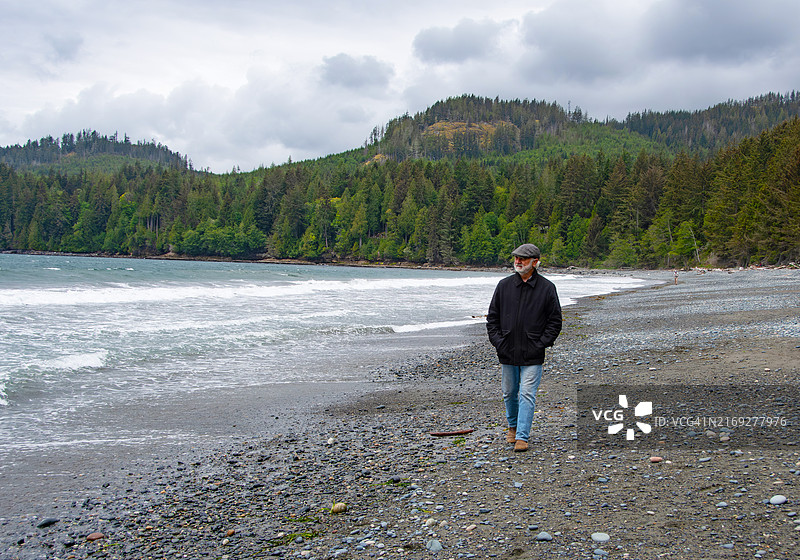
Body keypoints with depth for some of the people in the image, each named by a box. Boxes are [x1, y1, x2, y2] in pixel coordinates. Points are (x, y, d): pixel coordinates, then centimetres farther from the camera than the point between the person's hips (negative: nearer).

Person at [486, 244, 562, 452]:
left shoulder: (547, 288, -2)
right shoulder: (504, 285, 4)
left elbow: (555, 321, 2)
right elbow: (492, 317, 9)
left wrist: (540, 344, -7)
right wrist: (497, 341, -1)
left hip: (532, 356, -3)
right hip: (507, 353, 3)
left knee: (527, 394, -7)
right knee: (509, 393, 15)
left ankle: (522, 437, -3)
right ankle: (513, 426, 37)